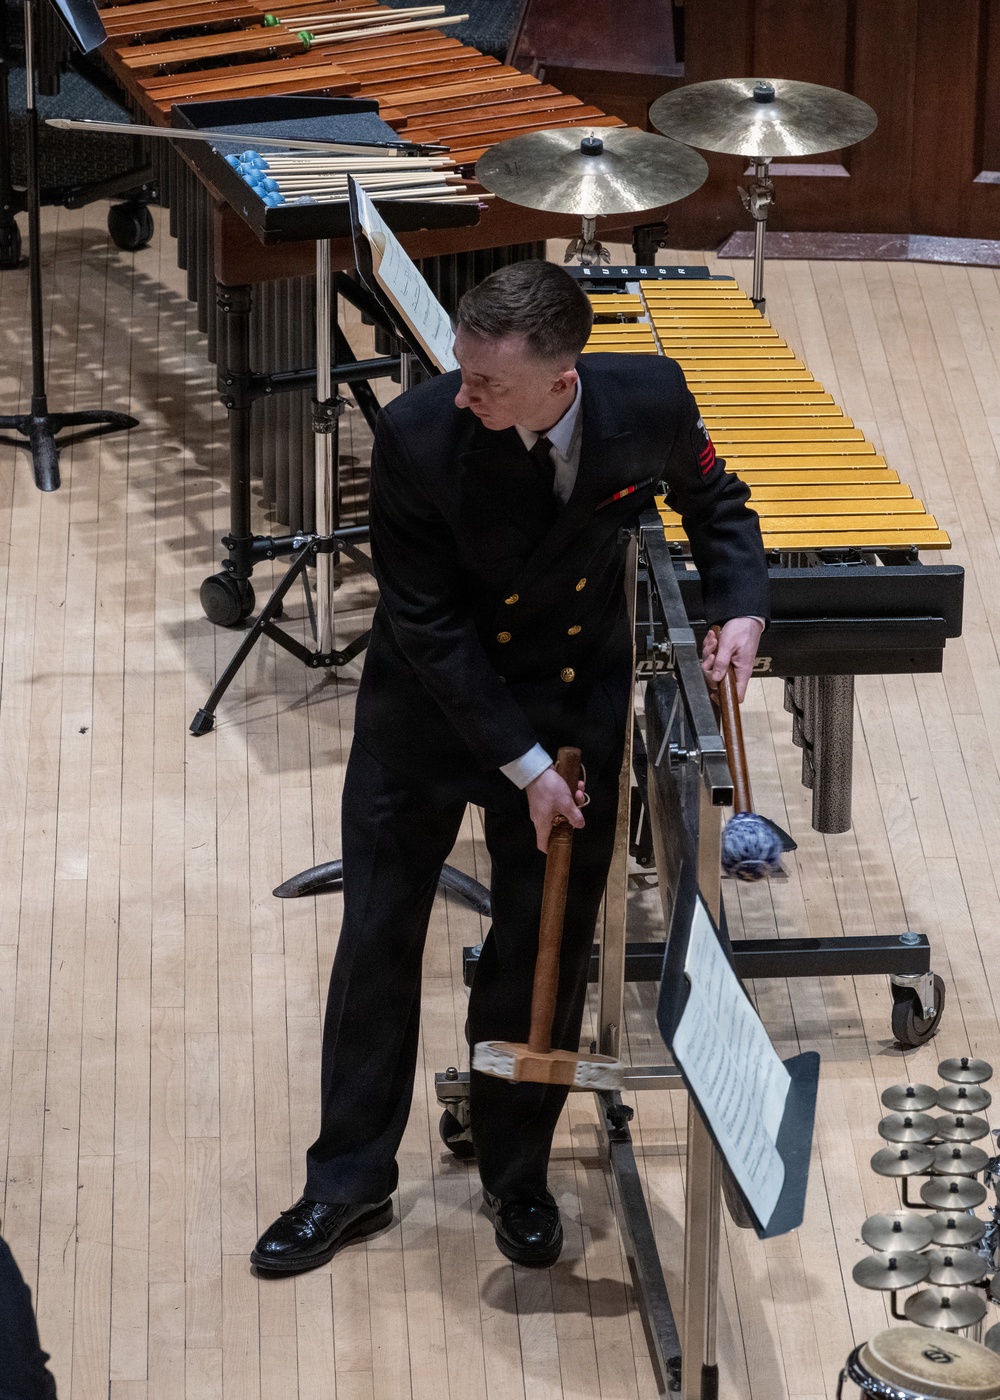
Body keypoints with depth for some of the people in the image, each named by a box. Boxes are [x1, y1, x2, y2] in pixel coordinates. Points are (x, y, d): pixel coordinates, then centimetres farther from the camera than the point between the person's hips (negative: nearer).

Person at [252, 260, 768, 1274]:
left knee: (544, 946, 9)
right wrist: (521, 766, -18)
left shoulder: (649, 400, -21)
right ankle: (350, 1179, 22)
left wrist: (741, 607, -14)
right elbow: (427, 626, -19)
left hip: (576, 703, 1)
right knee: (378, 934, 6)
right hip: (431, 702, -1)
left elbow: (715, 504, 3)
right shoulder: (417, 436, -27)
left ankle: (516, 1174, 28)